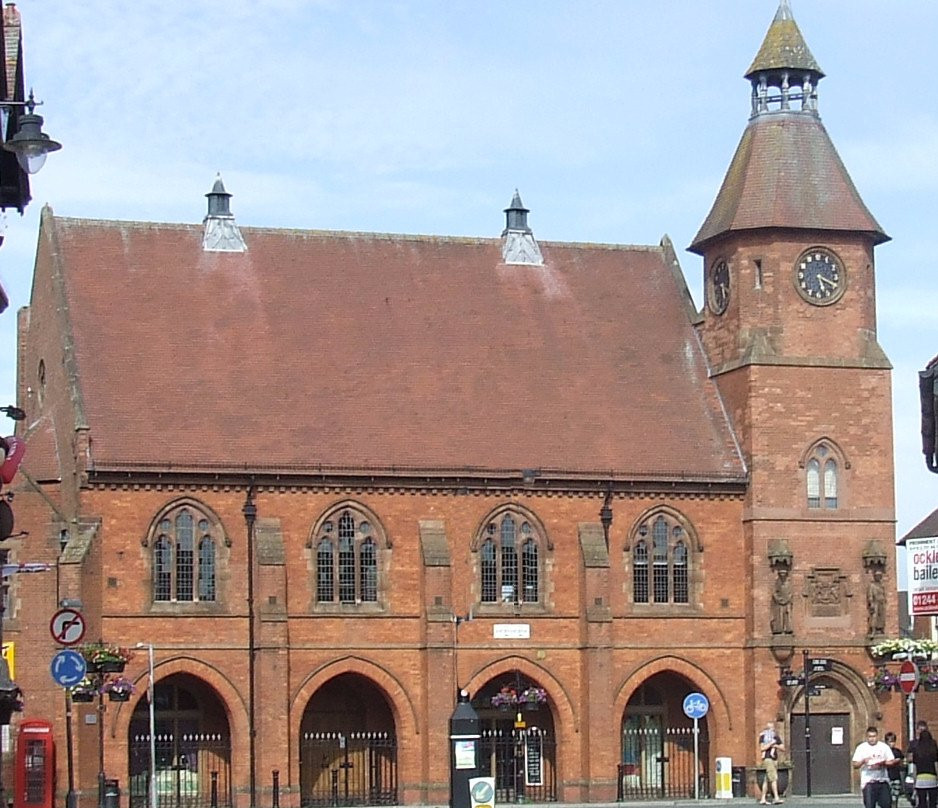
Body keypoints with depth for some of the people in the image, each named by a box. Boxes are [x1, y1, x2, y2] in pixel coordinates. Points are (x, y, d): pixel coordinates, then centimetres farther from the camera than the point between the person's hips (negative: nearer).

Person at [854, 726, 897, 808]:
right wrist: (863, 761, -20)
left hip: (883, 780, 2)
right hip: (868, 782, -2)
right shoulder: (861, 748, 3)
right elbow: (855, 765, 1)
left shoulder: (884, 747, 7)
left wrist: (883, 763, -14)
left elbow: (891, 762, 6)